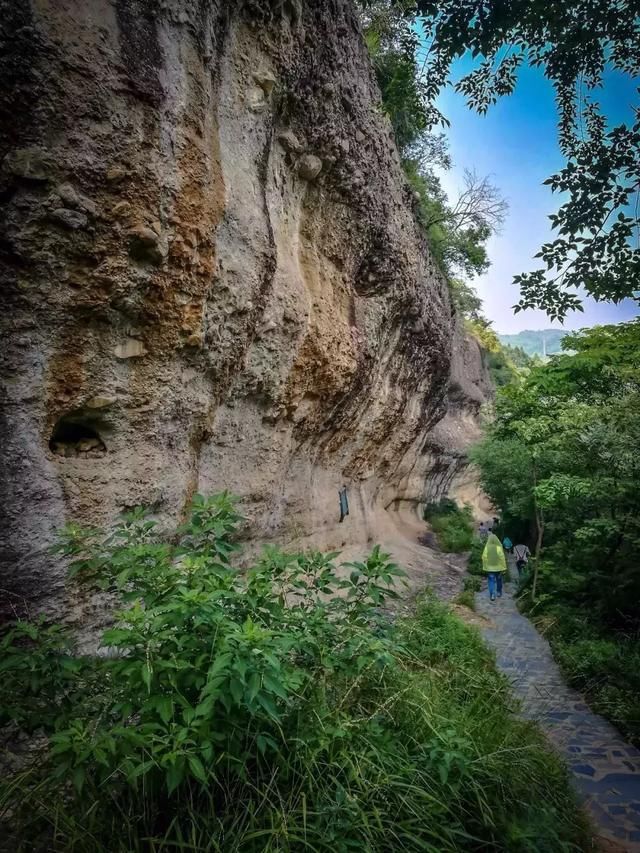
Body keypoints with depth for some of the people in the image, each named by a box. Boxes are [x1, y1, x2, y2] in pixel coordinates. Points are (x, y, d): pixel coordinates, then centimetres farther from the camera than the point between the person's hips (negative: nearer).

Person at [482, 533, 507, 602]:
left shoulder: (487, 547, -11)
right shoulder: (499, 547, -14)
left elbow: (484, 557, -7)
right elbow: (502, 558, -12)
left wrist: (485, 567, 5)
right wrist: (504, 568, -3)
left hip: (490, 567, 0)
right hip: (498, 567, 0)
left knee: (491, 581, 5)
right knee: (499, 580, 21)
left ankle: (492, 595, -4)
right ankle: (499, 592, 34)